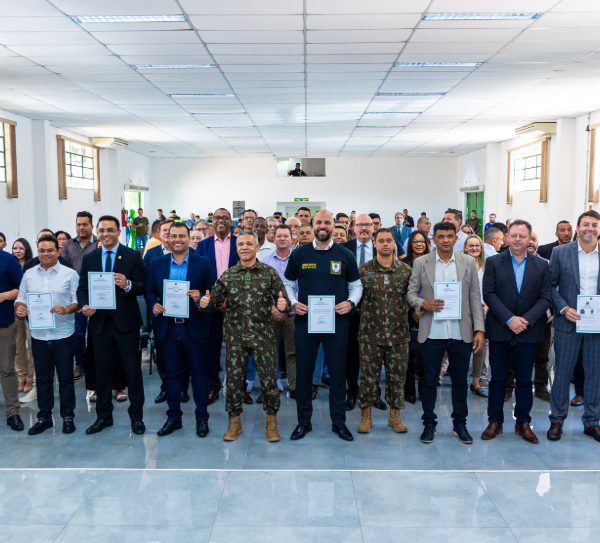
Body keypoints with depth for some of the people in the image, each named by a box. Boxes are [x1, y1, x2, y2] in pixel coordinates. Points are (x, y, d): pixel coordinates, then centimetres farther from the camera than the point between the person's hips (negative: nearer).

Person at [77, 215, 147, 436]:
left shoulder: (133, 256, -3)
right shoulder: (89, 258, 8)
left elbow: (142, 286, -7)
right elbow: (82, 288, 7)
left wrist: (128, 285, -27)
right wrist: (84, 305, -12)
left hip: (126, 322, -3)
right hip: (99, 322, 3)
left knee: (133, 371, 5)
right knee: (102, 372, 13)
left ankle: (137, 416, 18)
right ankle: (103, 416, 28)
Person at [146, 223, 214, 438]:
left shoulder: (202, 263, -1)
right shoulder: (157, 263, 6)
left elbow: (213, 292, 0)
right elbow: (149, 291, 10)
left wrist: (200, 297, -20)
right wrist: (153, 305, -9)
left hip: (194, 327, -2)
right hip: (167, 327, 2)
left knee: (199, 372, 6)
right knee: (172, 373, 11)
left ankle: (202, 417, 18)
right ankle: (173, 416, 24)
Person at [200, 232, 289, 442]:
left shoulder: (270, 273, 0)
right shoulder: (227, 275, 5)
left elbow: (283, 301, 0)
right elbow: (216, 302, 6)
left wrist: (282, 306, -23)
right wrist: (206, 303, -15)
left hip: (263, 335, -1)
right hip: (235, 336, 2)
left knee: (269, 379, 3)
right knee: (233, 379, 8)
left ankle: (271, 421, 22)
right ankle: (234, 421, 24)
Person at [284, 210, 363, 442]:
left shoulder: (345, 255, 3)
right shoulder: (299, 254, 3)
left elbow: (356, 285, 10)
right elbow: (288, 283, 11)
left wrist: (351, 302, -8)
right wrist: (293, 302, -6)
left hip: (337, 321, 0)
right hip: (305, 320, 0)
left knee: (338, 372, 7)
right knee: (303, 372, 8)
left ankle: (339, 422, 22)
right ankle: (303, 421, 23)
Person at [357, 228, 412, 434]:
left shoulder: (406, 271, 2)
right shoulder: (363, 270, -2)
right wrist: (367, 314, 1)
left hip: (399, 334, 1)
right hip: (370, 334, -1)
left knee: (397, 376, 9)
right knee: (369, 376, 6)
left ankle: (395, 416, 25)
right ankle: (366, 415, 21)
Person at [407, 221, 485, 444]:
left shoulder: (468, 263, 4)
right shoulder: (421, 263, 1)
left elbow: (475, 298, 3)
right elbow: (410, 294, 3)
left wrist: (479, 329, -3)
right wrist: (424, 304, -17)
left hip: (461, 333, 1)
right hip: (431, 333, -1)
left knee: (460, 381, 11)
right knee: (429, 380, 8)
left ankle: (460, 424, 27)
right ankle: (429, 423, 22)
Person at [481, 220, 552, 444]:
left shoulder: (542, 266, 4)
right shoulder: (493, 262, 1)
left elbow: (545, 298, -1)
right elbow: (489, 294, -6)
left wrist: (525, 320, -14)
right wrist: (509, 319, -16)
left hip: (528, 332, 1)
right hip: (500, 330, -1)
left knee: (524, 379, 9)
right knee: (498, 378, 7)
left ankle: (523, 422, 21)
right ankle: (495, 421, 18)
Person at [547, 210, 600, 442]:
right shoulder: (560, 252, 0)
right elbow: (550, 286, 0)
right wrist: (563, 309, -11)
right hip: (568, 322, -2)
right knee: (562, 372, 6)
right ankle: (557, 419, 19)